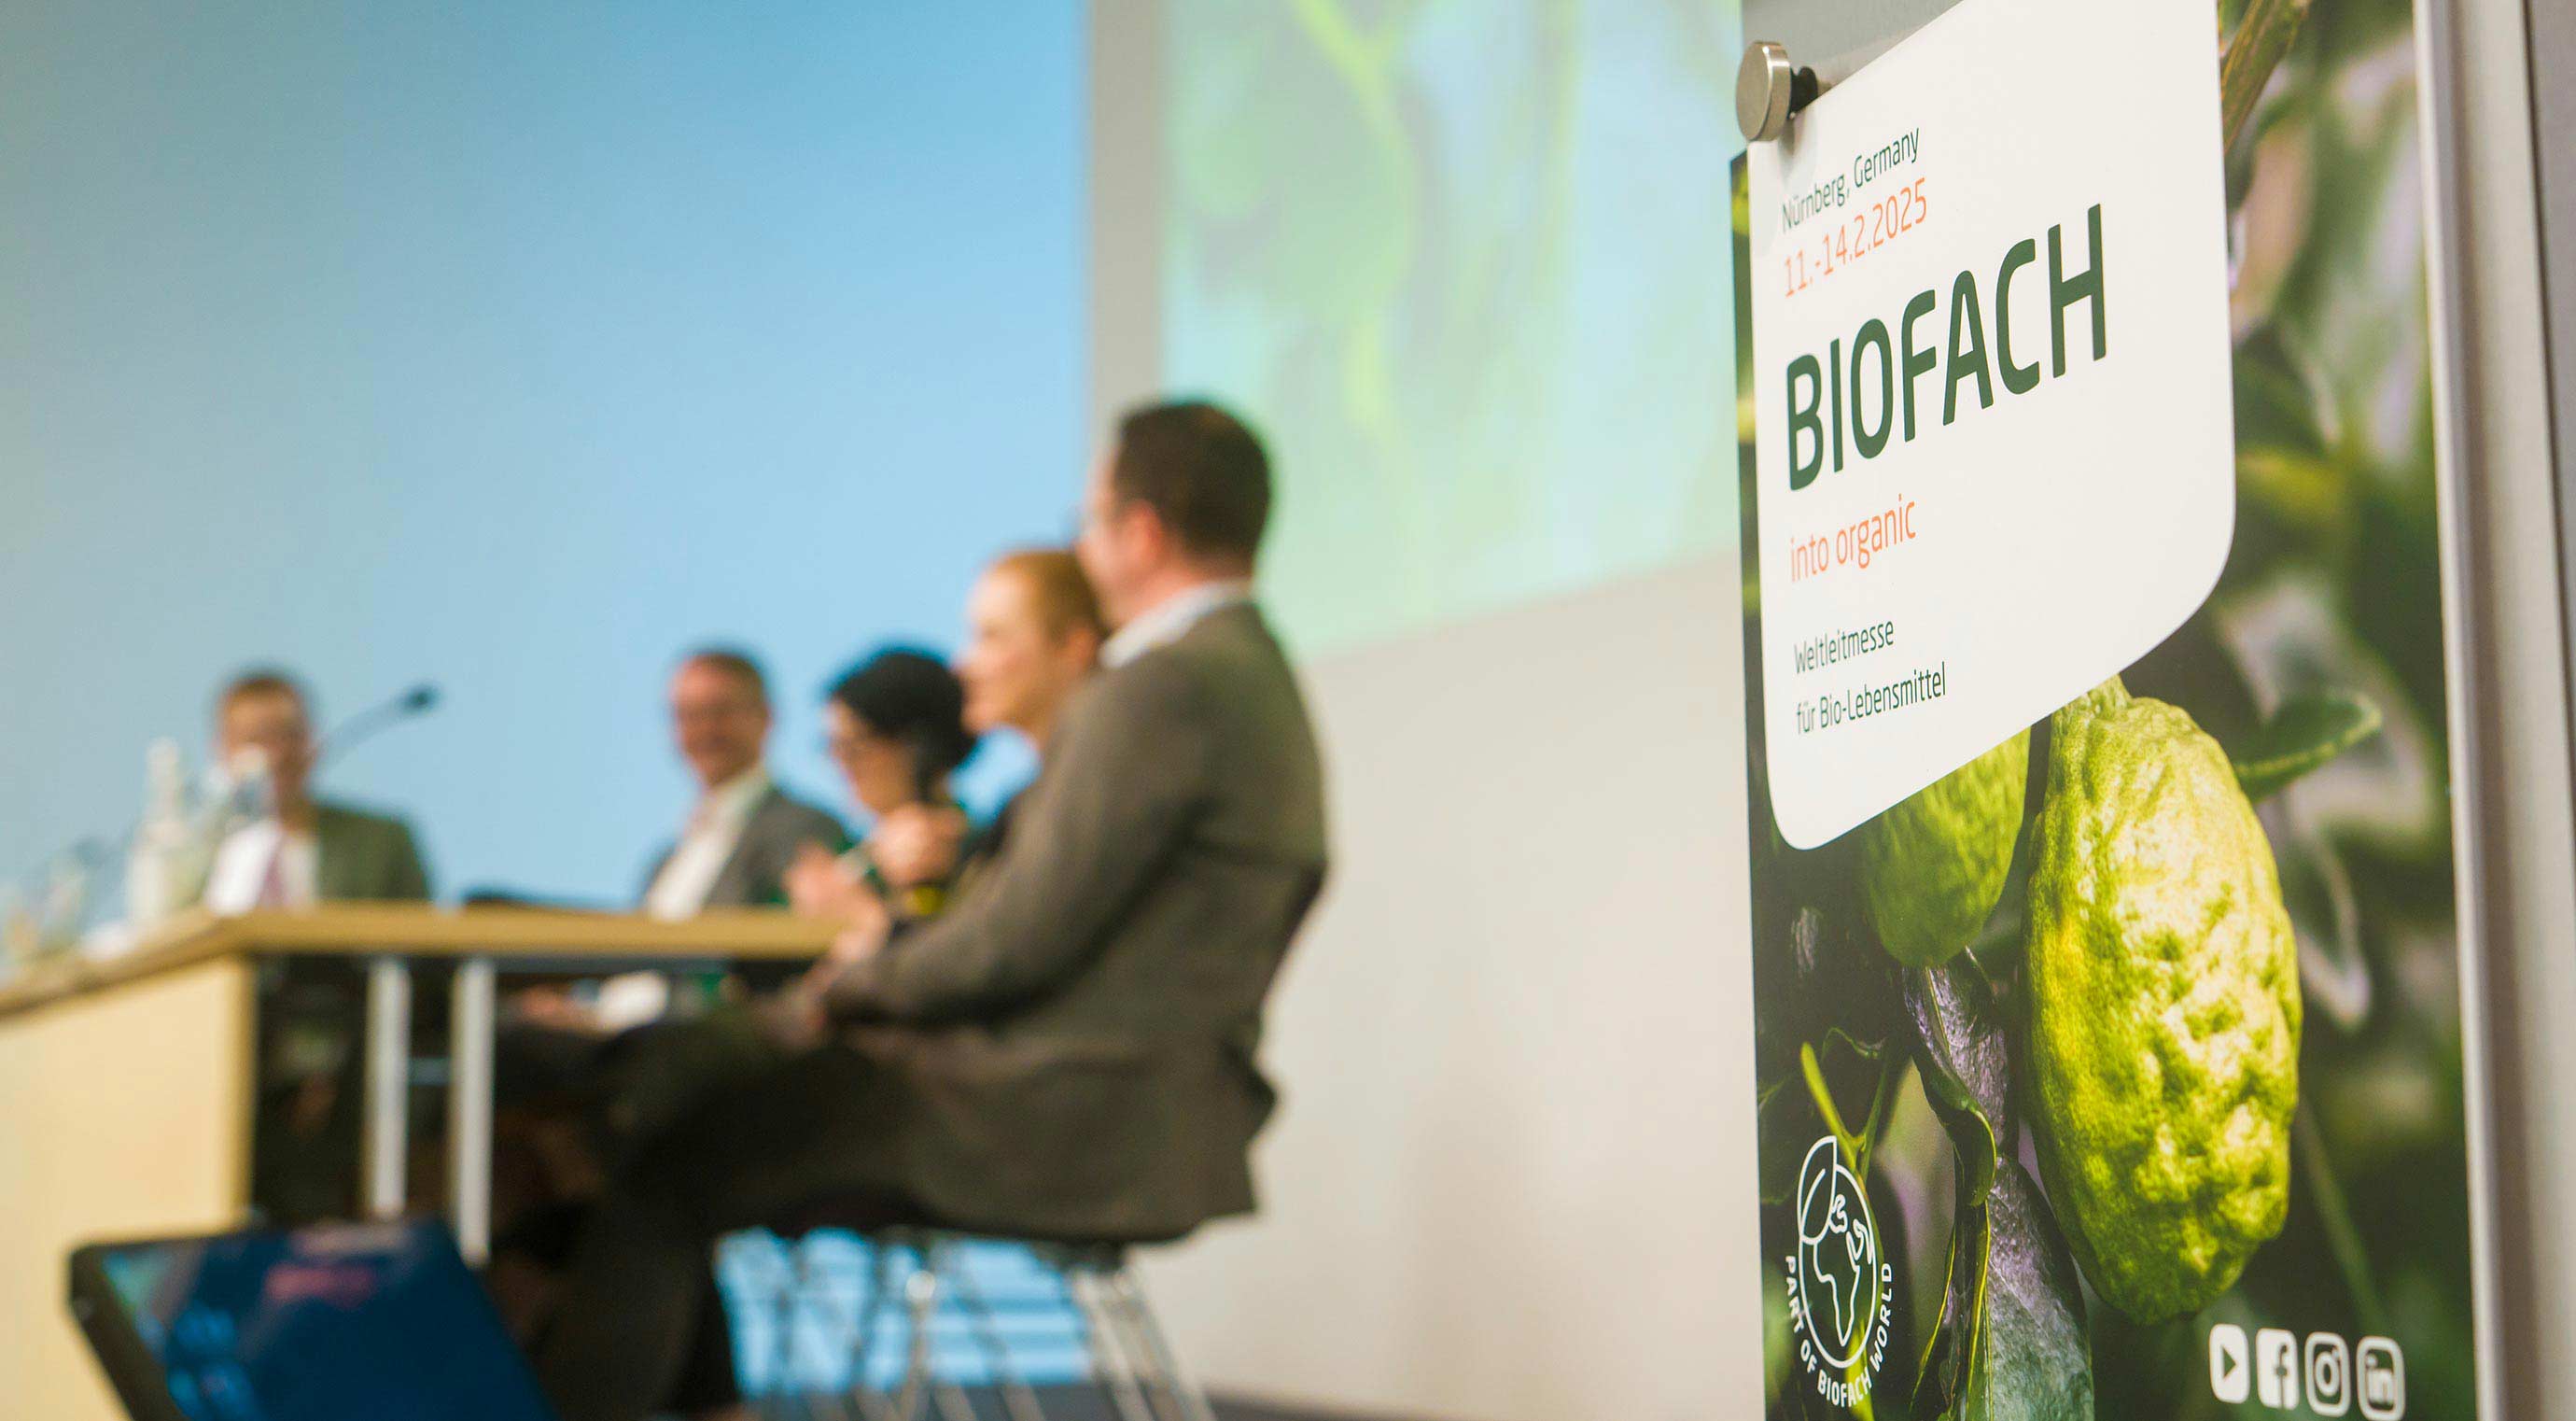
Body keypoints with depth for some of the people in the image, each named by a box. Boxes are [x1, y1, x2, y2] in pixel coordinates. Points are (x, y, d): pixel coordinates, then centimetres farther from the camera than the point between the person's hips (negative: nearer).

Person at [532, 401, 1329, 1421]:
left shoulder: (1166, 687, -17)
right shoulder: (1250, 676, 15)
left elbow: (1022, 941, -19)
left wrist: (858, 982, -2)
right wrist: (899, 951, 12)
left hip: (1070, 1126, -10)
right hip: (1128, 1113, 10)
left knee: (659, 1169, -5)